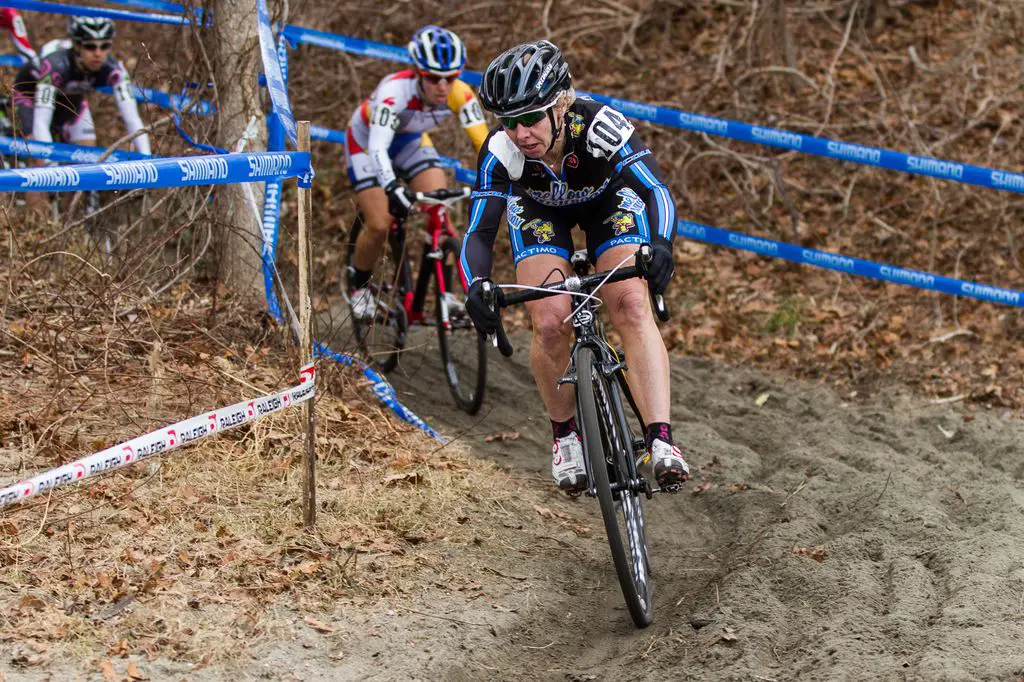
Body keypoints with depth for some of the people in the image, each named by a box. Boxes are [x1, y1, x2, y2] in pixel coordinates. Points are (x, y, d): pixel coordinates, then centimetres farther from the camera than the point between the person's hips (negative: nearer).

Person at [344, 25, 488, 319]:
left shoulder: (459, 94, -29)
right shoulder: (395, 91, -40)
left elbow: (483, 142, -30)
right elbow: (378, 147, -49)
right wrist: (393, 190, -64)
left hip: (411, 142, 4)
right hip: (366, 142, -4)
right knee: (379, 226, -14)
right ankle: (358, 283, 15)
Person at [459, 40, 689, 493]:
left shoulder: (601, 127, -38)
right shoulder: (501, 152, -34)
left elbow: (657, 190, -40)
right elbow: (480, 232, -31)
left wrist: (660, 243, -60)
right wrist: (475, 287, -50)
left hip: (608, 199, -1)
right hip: (539, 209, 1)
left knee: (632, 307, -23)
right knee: (550, 323, -18)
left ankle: (661, 440, -28)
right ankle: (565, 435, 5)